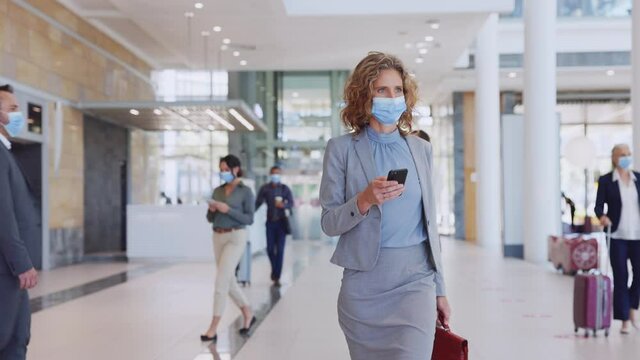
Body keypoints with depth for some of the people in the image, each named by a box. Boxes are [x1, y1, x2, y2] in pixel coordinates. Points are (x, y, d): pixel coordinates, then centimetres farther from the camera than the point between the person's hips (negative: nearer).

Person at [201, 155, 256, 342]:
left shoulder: (246, 191, -6)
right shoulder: (217, 191, 10)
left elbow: (249, 219, -11)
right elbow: (210, 218, 12)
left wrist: (228, 210, -21)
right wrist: (212, 209, -10)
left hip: (236, 238, -7)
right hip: (218, 238, 7)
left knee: (220, 282, -13)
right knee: (229, 282, 12)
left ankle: (213, 329, -10)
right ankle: (248, 315, 32)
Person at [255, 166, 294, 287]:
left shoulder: (285, 189, 2)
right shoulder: (265, 188, 1)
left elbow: (291, 204, -1)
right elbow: (258, 203, -1)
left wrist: (283, 205, -22)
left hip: (281, 221, -1)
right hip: (270, 221, 1)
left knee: (280, 250, -5)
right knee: (270, 249, 0)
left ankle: (277, 278, 0)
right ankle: (274, 268, 30)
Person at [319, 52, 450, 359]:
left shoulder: (421, 149, 8)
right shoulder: (342, 149, -1)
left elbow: (429, 223, 13)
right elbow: (329, 223, -1)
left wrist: (440, 289, 13)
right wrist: (364, 200, -20)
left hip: (415, 280, 1)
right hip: (363, 285, -1)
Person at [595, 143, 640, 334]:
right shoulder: (606, 180, 0)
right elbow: (599, 206, -3)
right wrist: (602, 216, -24)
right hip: (617, 236, -2)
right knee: (620, 278, 0)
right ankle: (624, 320, 7)